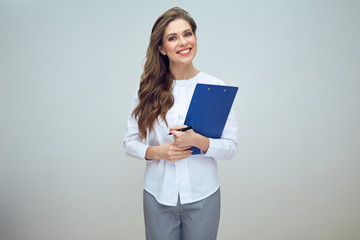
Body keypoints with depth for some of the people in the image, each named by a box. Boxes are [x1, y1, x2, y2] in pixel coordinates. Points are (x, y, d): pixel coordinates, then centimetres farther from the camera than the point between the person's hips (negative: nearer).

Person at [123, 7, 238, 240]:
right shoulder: (149, 89, 0)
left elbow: (231, 146, -5)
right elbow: (130, 142, 3)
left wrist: (198, 140, -22)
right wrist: (157, 152, -15)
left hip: (202, 197, 0)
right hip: (158, 196, 1)